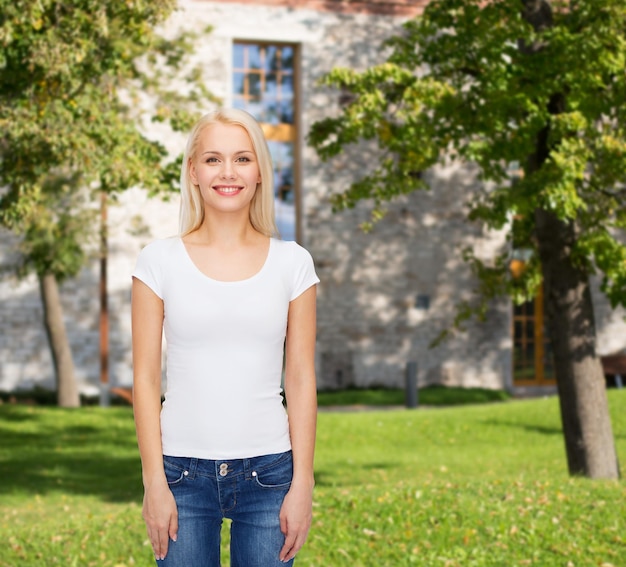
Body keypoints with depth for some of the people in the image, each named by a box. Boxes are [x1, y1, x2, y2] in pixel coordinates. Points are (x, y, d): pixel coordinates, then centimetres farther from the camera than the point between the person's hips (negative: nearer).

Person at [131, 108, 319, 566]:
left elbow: (301, 379, 3)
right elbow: (146, 378, 1)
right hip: (184, 472, 0)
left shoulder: (292, 263, 3)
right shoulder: (160, 261, 1)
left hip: (268, 471, 0)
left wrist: (302, 483, -1)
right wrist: (154, 482, -4)